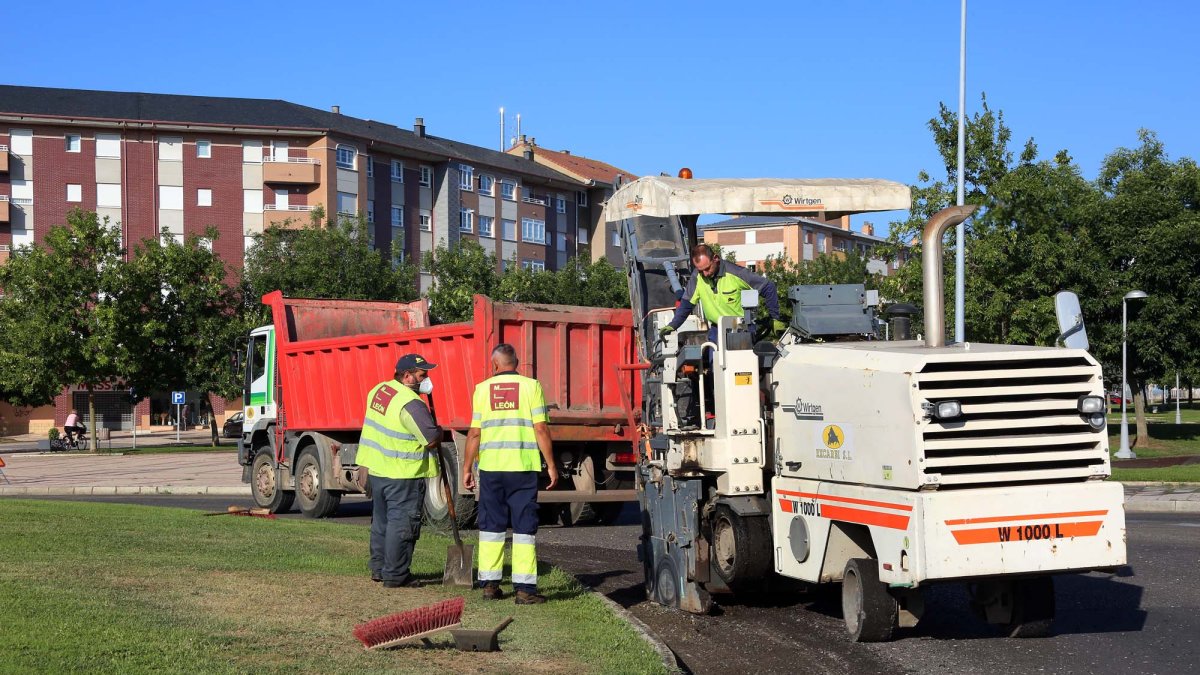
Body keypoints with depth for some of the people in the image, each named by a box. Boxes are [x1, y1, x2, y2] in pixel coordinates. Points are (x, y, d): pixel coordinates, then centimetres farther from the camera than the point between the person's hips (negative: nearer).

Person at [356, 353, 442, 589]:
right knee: (401, 523, -2)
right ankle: (395, 575, 1)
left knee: (381, 521, 19)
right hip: (403, 475, -9)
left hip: (376, 470, 9)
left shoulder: (378, 391, 6)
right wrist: (440, 430, -1)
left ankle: (378, 568, 30)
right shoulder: (411, 404, -22)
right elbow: (431, 439, -23)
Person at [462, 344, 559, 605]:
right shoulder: (531, 386, 0)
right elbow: (541, 429, -5)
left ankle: (489, 584, 13)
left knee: (491, 526, 12)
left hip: (491, 467, 2)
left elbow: (474, 433, 5)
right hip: (523, 466, -2)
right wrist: (551, 465, 1)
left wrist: (467, 468, 13)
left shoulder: (482, 389, 5)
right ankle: (524, 588, -2)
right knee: (524, 527, 1)